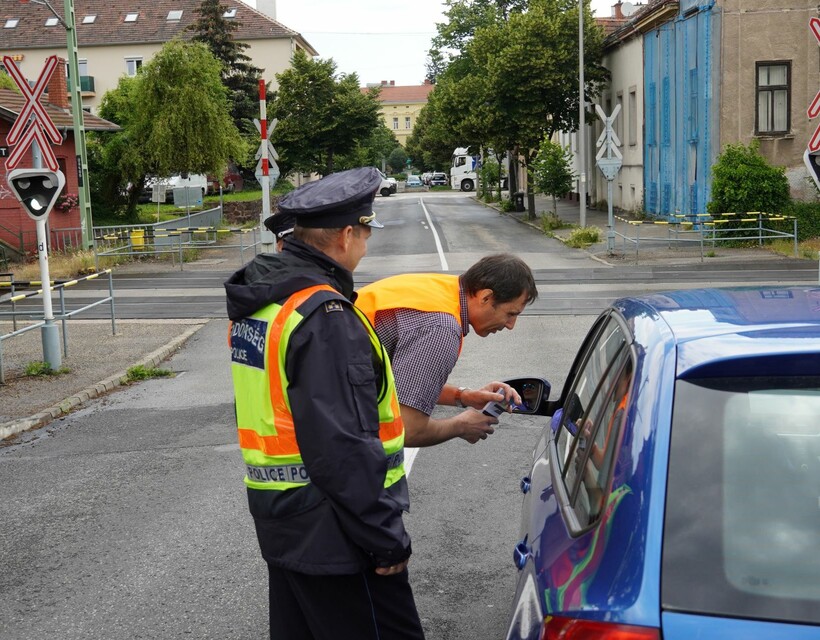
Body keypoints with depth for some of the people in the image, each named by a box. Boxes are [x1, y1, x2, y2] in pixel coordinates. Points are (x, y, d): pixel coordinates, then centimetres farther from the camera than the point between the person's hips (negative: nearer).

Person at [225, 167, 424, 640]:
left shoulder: (257, 301, 8)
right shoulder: (324, 316, -22)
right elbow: (343, 448, -26)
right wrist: (387, 540, -18)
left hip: (279, 519, 10)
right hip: (331, 533, -10)